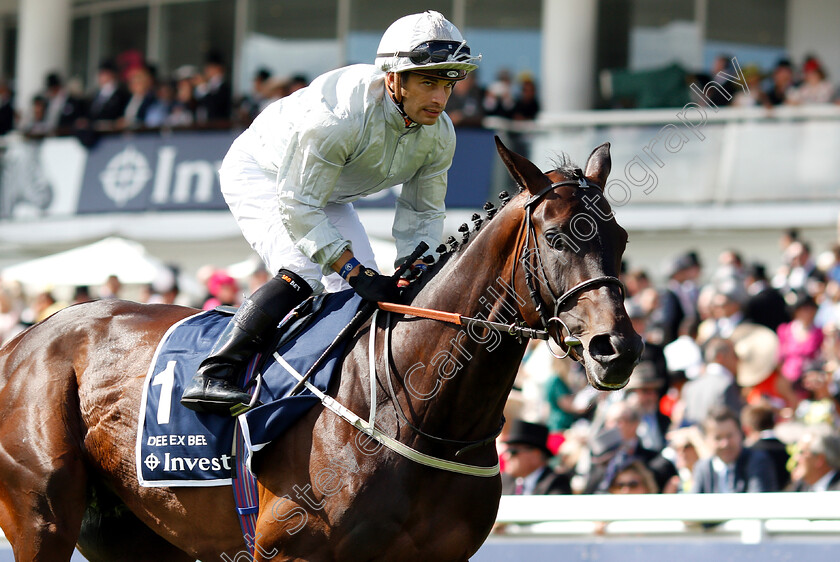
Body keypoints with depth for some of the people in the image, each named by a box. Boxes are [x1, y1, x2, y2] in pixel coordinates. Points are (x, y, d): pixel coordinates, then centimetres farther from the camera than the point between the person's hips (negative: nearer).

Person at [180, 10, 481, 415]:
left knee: (366, 294, -4)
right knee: (303, 275, -28)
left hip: (328, 193, 8)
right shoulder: (340, 113, -40)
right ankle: (210, 377, -29)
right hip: (261, 174, -8)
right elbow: (299, 205, -36)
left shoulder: (439, 135, -17)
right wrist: (354, 270, -39)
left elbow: (423, 213, -3)